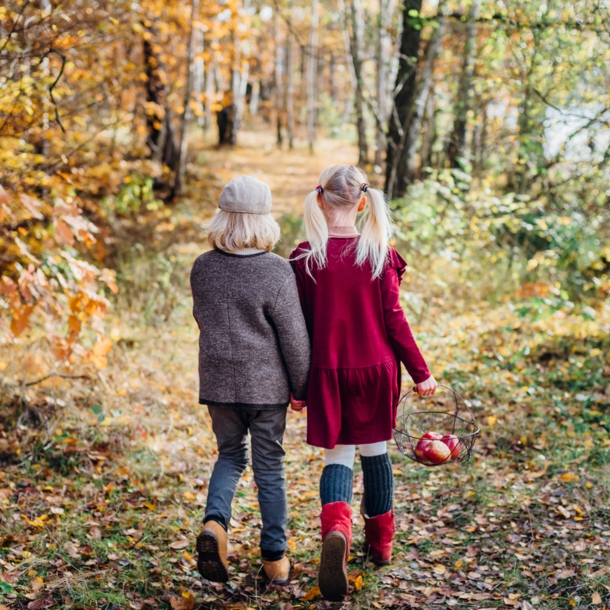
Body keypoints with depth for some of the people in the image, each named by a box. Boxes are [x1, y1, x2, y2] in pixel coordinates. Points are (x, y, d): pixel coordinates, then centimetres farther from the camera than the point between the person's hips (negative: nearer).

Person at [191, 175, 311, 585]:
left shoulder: (203, 268, -3)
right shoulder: (276, 271, -16)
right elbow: (294, 338, -12)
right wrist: (301, 387, 0)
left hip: (218, 381, 3)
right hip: (266, 384, -3)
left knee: (230, 455, 21)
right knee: (269, 466, 10)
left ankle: (215, 522, -6)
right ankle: (275, 557, 19)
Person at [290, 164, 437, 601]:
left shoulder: (305, 258, -8)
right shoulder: (380, 254, -8)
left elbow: (297, 326, -3)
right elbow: (394, 320, -7)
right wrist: (421, 372, 3)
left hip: (328, 372, -1)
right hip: (376, 368, 1)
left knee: (338, 455, 7)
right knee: (376, 449, 17)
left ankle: (336, 527, -22)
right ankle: (381, 541, 32)